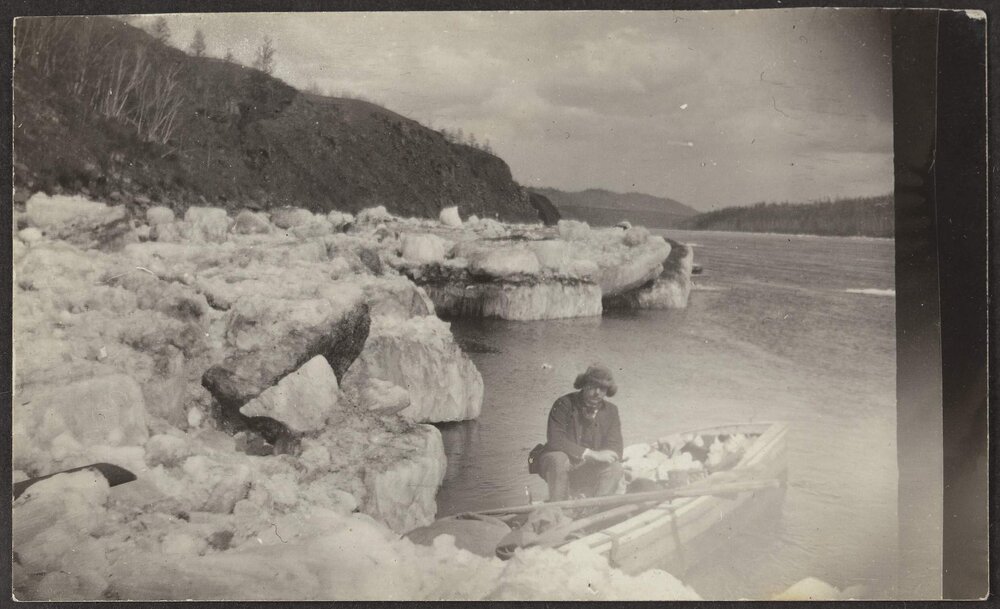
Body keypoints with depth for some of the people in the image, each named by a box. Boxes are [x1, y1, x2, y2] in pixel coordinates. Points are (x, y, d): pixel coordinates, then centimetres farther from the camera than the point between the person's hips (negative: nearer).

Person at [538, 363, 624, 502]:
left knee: (614, 467, -23)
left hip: (590, 472, 3)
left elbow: (615, 451, -5)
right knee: (558, 459, -36)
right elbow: (555, 441, -25)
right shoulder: (564, 405, -12)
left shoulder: (611, 411, 2)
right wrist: (591, 454, -27)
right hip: (558, 467, -3)